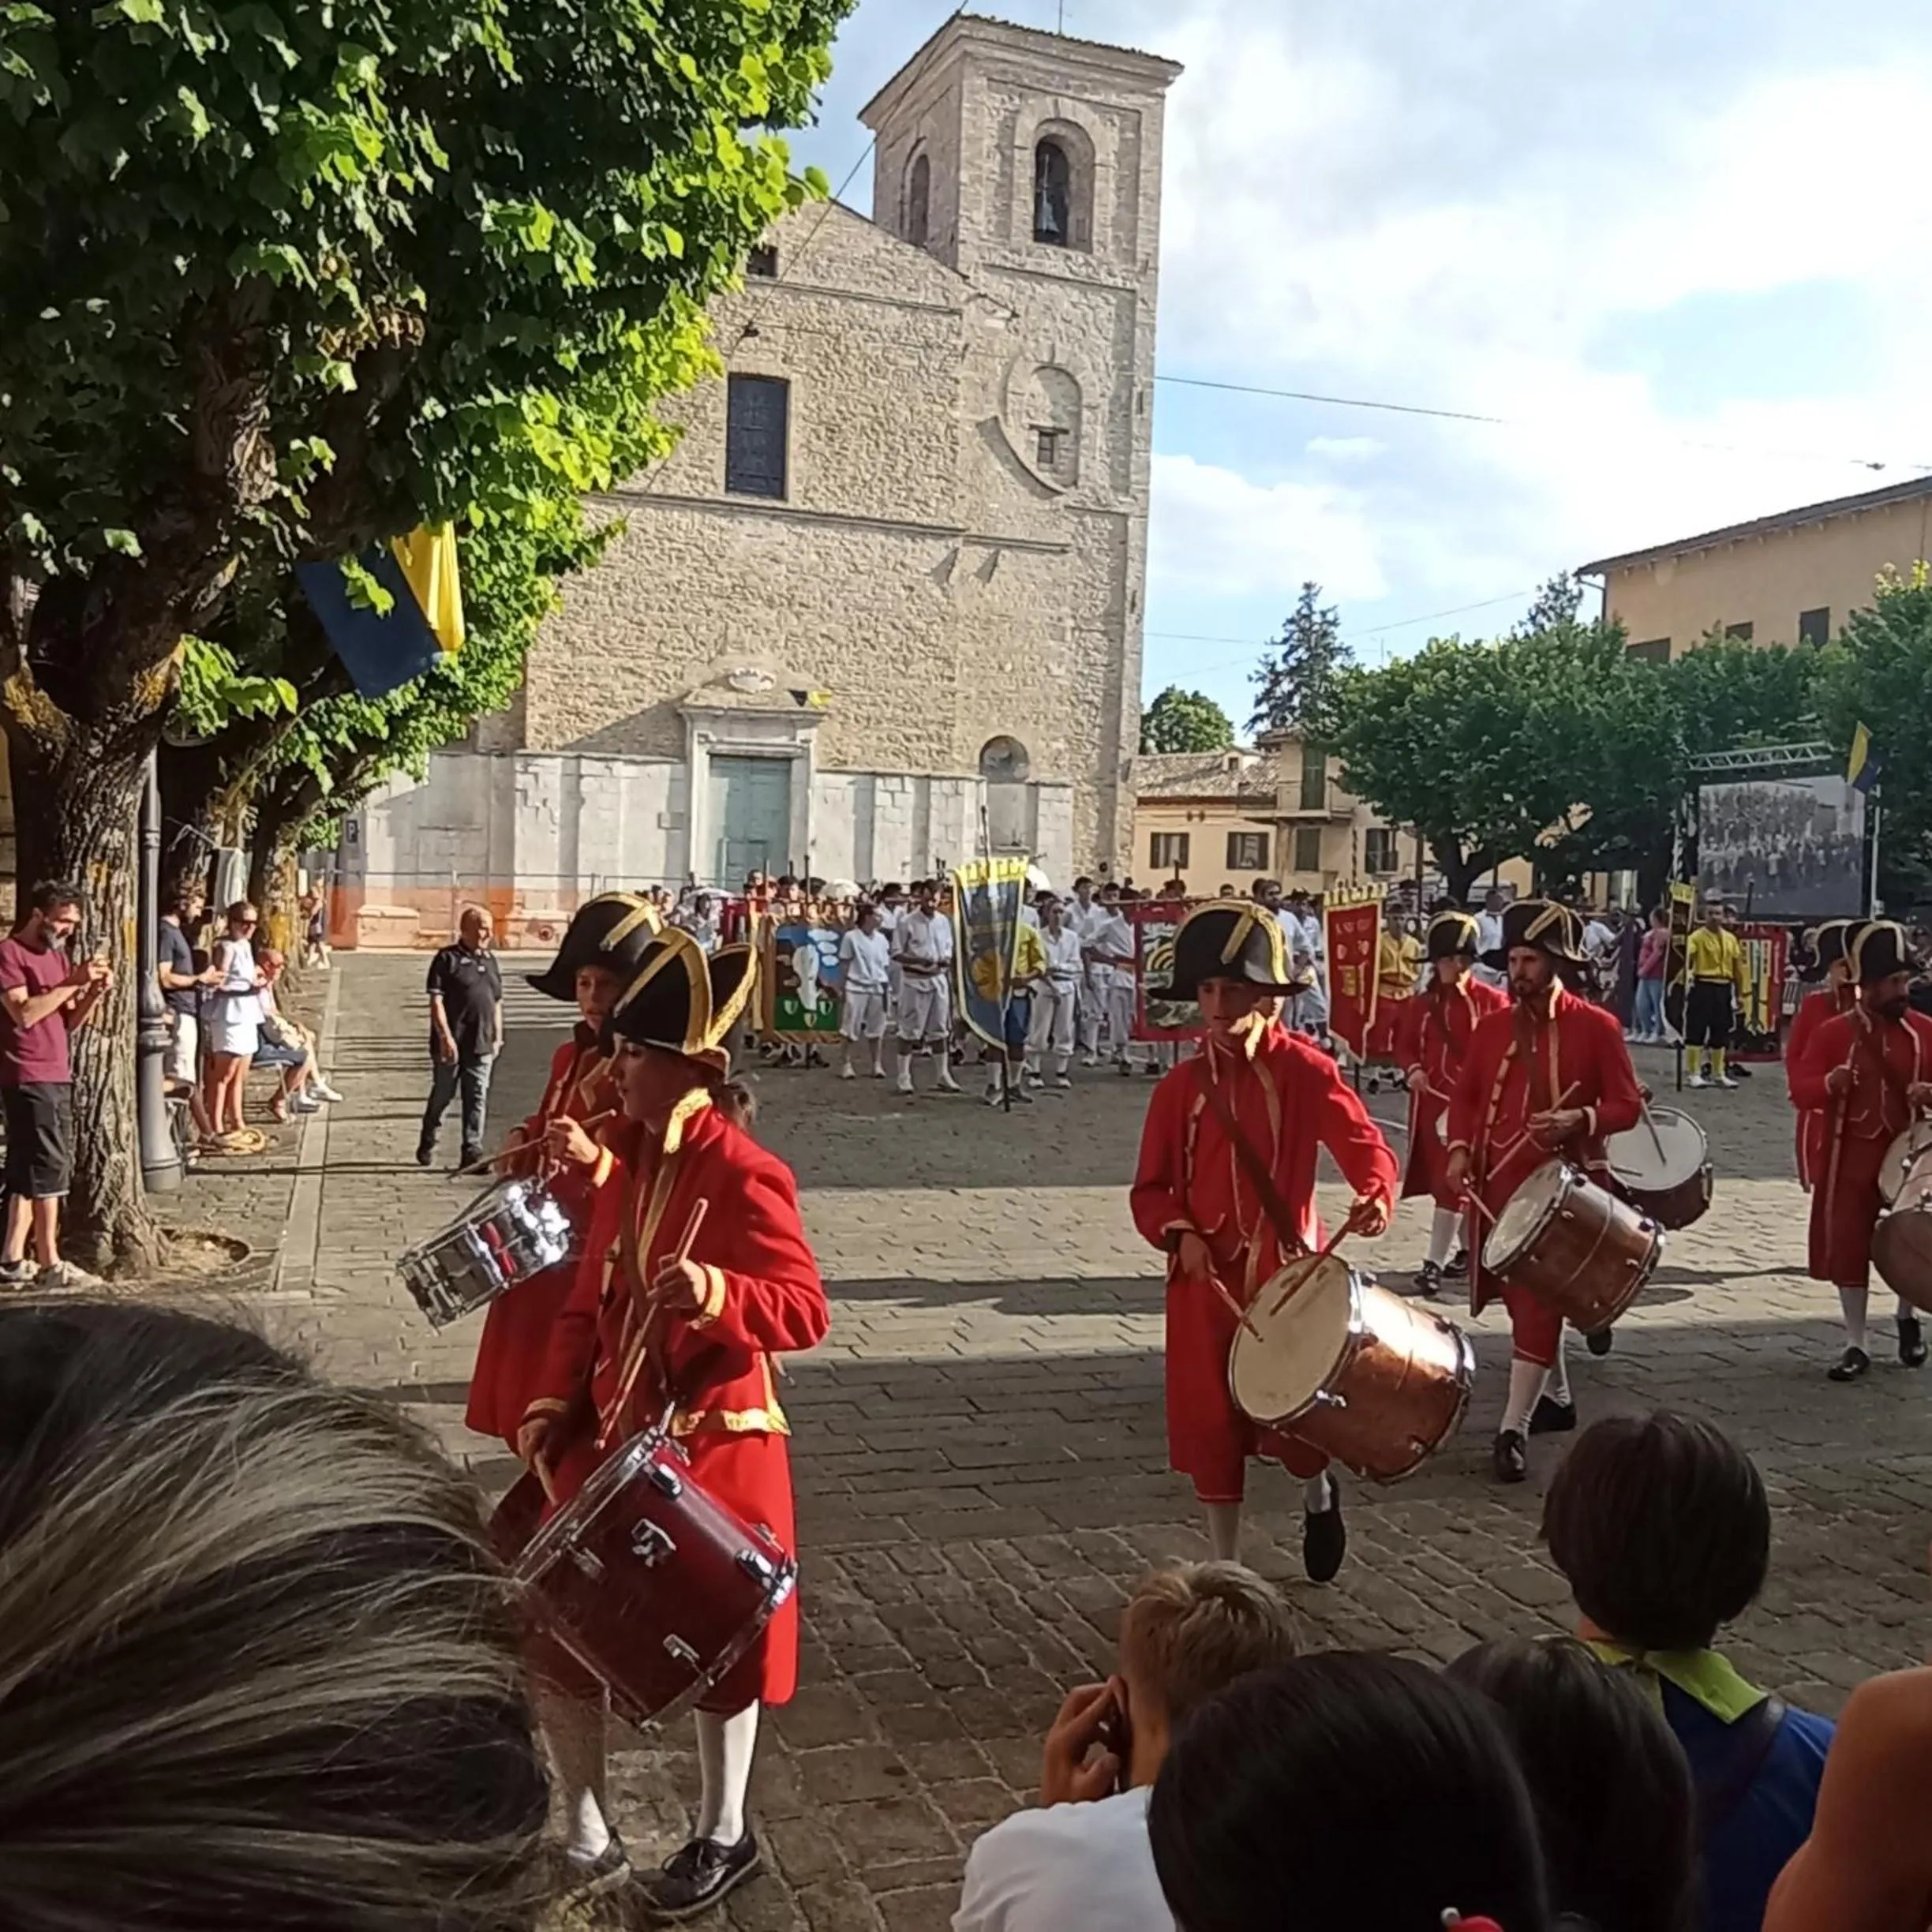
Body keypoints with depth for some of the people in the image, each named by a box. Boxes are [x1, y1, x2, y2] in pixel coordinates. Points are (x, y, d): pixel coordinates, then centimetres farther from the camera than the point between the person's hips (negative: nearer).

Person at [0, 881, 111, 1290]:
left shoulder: (58, 955, 18)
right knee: (49, 1166, -10)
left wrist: (95, 992, -2)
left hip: (57, 1077, 9)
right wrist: (72, 982, -20)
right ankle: (50, 1265, -7)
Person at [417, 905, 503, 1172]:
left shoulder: (490, 960, 14)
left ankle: (472, 1151, 6)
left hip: (481, 1044, 5)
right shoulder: (448, 959, -6)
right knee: (442, 1095, 8)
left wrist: (498, 1037, 15)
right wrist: (445, 1036, -17)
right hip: (451, 1044, -5)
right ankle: (427, 1145, 27)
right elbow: (436, 1001, -11)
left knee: (477, 1099, 3)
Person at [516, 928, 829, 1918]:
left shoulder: (745, 1174, -18)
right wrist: (555, 1400, 1)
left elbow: (805, 1310, -21)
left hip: (716, 1445, -7)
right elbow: (590, 1300, 12)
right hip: (617, 1434, 8)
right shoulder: (631, 1162, 6)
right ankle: (585, 1835, 28)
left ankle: (724, 1835, 31)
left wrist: (717, 1294, -39)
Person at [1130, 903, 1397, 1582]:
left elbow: (1363, 1141, -9)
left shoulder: (1304, 1071, -6)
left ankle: (1318, 1494, 35)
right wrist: (1180, 1235, -15)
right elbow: (1151, 1189, 3)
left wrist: (1375, 1192, -30)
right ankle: (1225, 1569, 25)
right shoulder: (1180, 1086, 0)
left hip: (1288, 1270, -2)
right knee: (1210, 1423, 5)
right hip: (1205, 1278, 2)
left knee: (1292, 1411, -3)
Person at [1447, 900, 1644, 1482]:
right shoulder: (1491, 1027, 6)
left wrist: (1581, 1119, -24)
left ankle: (1514, 1428, -6)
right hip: (1501, 1181, 5)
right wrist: (1460, 1149, -4)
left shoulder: (1596, 1026, -5)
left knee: (1539, 1300, -9)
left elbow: (1628, 1105, -5)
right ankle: (1556, 1398, 35)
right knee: (1522, 1297, 15)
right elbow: (1466, 1094, 12)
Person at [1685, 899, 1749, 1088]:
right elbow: (1687, 957, -24)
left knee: (1720, 1034, 12)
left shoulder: (1731, 938, 12)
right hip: (1702, 989, -5)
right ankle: (1695, 1074, 2)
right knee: (1696, 1032, -5)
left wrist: (1741, 994, 14)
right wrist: (1686, 975, -44)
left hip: (1723, 990, 5)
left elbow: (1738, 967, 16)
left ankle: (1718, 1074, 22)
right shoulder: (1697, 937, -6)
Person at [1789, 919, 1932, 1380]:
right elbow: (1800, 1088, -5)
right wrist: (1828, 1084, -26)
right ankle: (1856, 1345, 11)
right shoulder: (1832, 1033, -5)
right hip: (1850, 1158, -1)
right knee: (1847, 1246, 1)